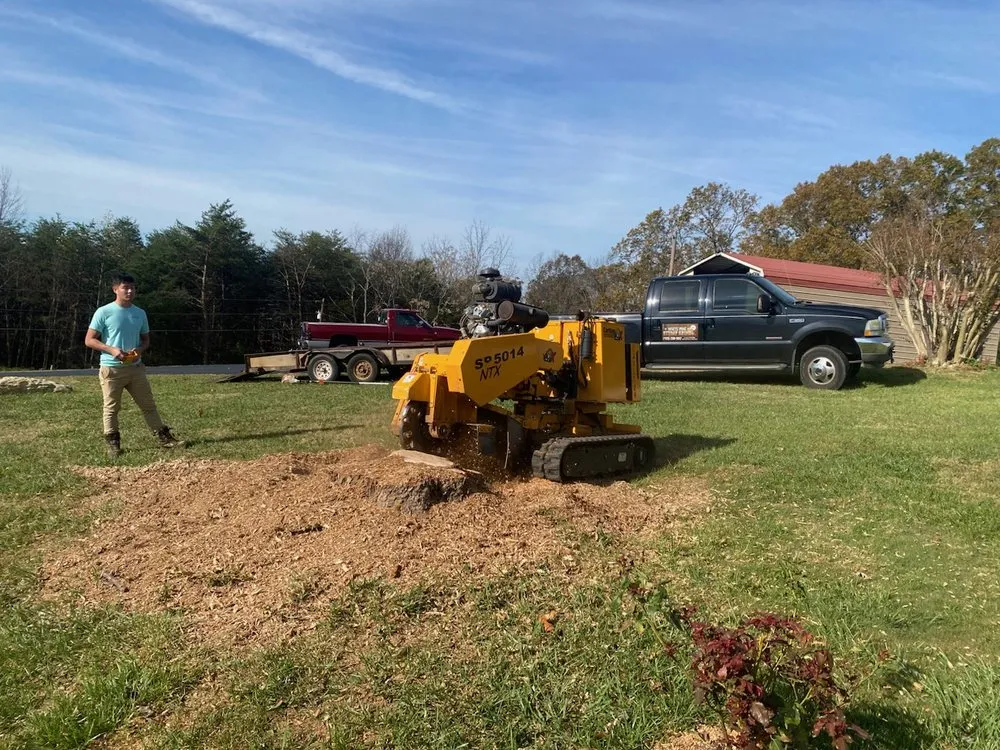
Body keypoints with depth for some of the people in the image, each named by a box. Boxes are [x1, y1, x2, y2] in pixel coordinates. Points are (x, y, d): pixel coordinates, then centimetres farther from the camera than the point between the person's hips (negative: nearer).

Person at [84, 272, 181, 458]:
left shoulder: (140, 313, 9)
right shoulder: (104, 312, -6)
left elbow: (146, 339, 17)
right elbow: (89, 340, -5)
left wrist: (140, 349, -5)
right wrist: (111, 350, -18)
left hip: (135, 367, 4)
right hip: (111, 368, -4)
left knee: (149, 404, 8)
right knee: (111, 408, 3)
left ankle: (164, 437, 14)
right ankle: (113, 444, 12)